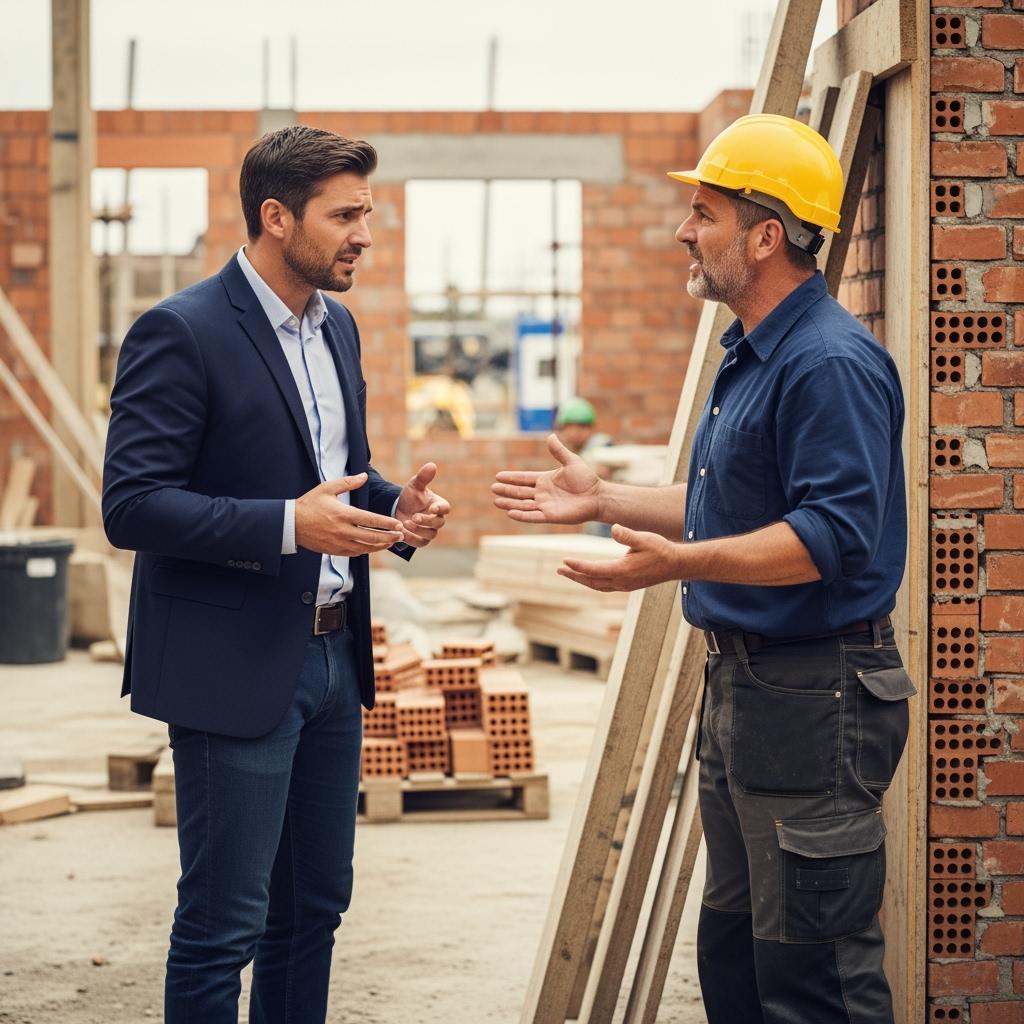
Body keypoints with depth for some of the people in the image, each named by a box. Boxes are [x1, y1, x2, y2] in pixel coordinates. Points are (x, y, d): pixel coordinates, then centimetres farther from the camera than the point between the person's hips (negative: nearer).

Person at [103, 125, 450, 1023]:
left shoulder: (337, 328, 11)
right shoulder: (181, 333, -14)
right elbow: (130, 505, -20)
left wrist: (395, 506, 0)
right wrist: (288, 525, -28)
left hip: (331, 656, 8)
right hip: (236, 668, -8)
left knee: (315, 906, 16)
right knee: (223, 923, -1)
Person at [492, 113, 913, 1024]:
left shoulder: (830, 363, -20)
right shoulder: (751, 355, 16)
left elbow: (833, 535, -28)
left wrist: (681, 562, -35)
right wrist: (603, 499, 22)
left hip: (813, 701, -11)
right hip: (741, 683, 11)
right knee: (733, 950, 20)